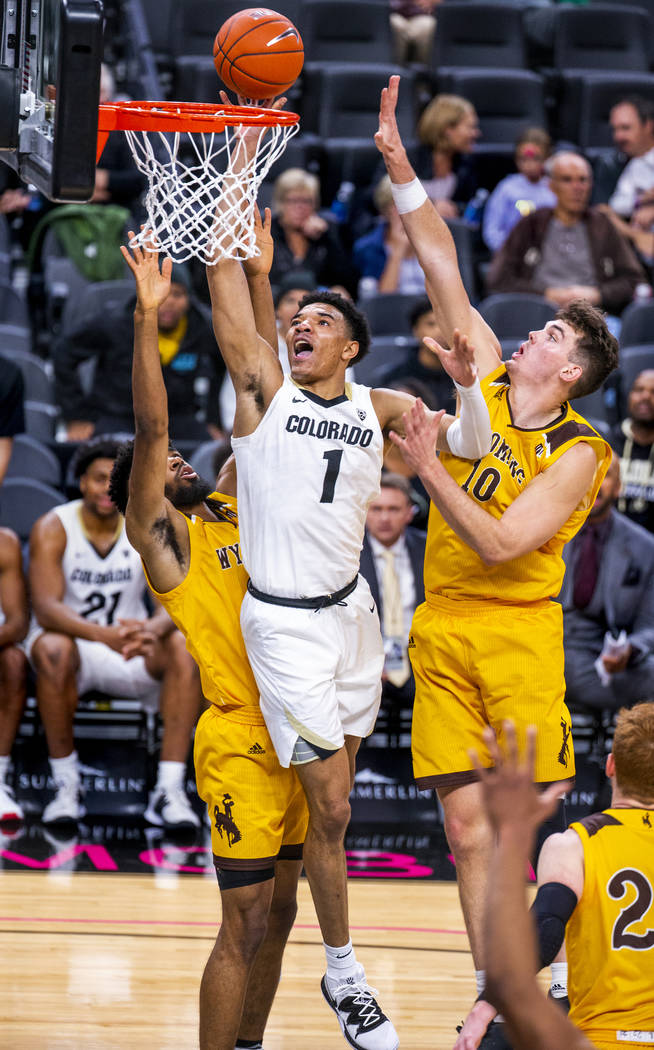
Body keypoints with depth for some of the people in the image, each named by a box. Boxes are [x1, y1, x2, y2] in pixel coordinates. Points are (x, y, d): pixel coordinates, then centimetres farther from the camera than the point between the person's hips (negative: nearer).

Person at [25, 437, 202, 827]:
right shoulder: (53, 528, -13)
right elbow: (46, 608, -25)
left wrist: (152, 630, -41)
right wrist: (106, 635, -43)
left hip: (133, 648, 2)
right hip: (73, 636, -2)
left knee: (184, 647, -28)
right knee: (53, 650, -38)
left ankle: (169, 791, -31)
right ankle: (66, 786, -26)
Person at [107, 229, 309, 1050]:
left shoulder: (230, 510, 14)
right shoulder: (161, 537, -3)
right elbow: (149, 428, -15)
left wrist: (257, 282, 9)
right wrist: (147, 316, -21)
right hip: (241, 740, -7)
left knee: (278, 913, 12)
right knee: (246, 924, -8)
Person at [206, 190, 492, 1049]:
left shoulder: (378, 406, 6)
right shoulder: (264, 387, -5)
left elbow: (469, 446, 7)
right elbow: (226, 271, -11)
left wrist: (465, 385, -13)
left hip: (350, 608, 4)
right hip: (285, 620, -4)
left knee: (334, 785, 10)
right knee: (331, 803, -5)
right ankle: (343, 975, 6)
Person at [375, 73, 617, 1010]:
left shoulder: (577, 453, -9)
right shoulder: (487, 386, 7)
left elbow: (501, 546, -19)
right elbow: (442, 265, 8)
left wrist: (429, 470, -20)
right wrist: (400, 171, 2)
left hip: (517, 629, -5)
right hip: (442, 626, 5)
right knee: (469, 827, 1)